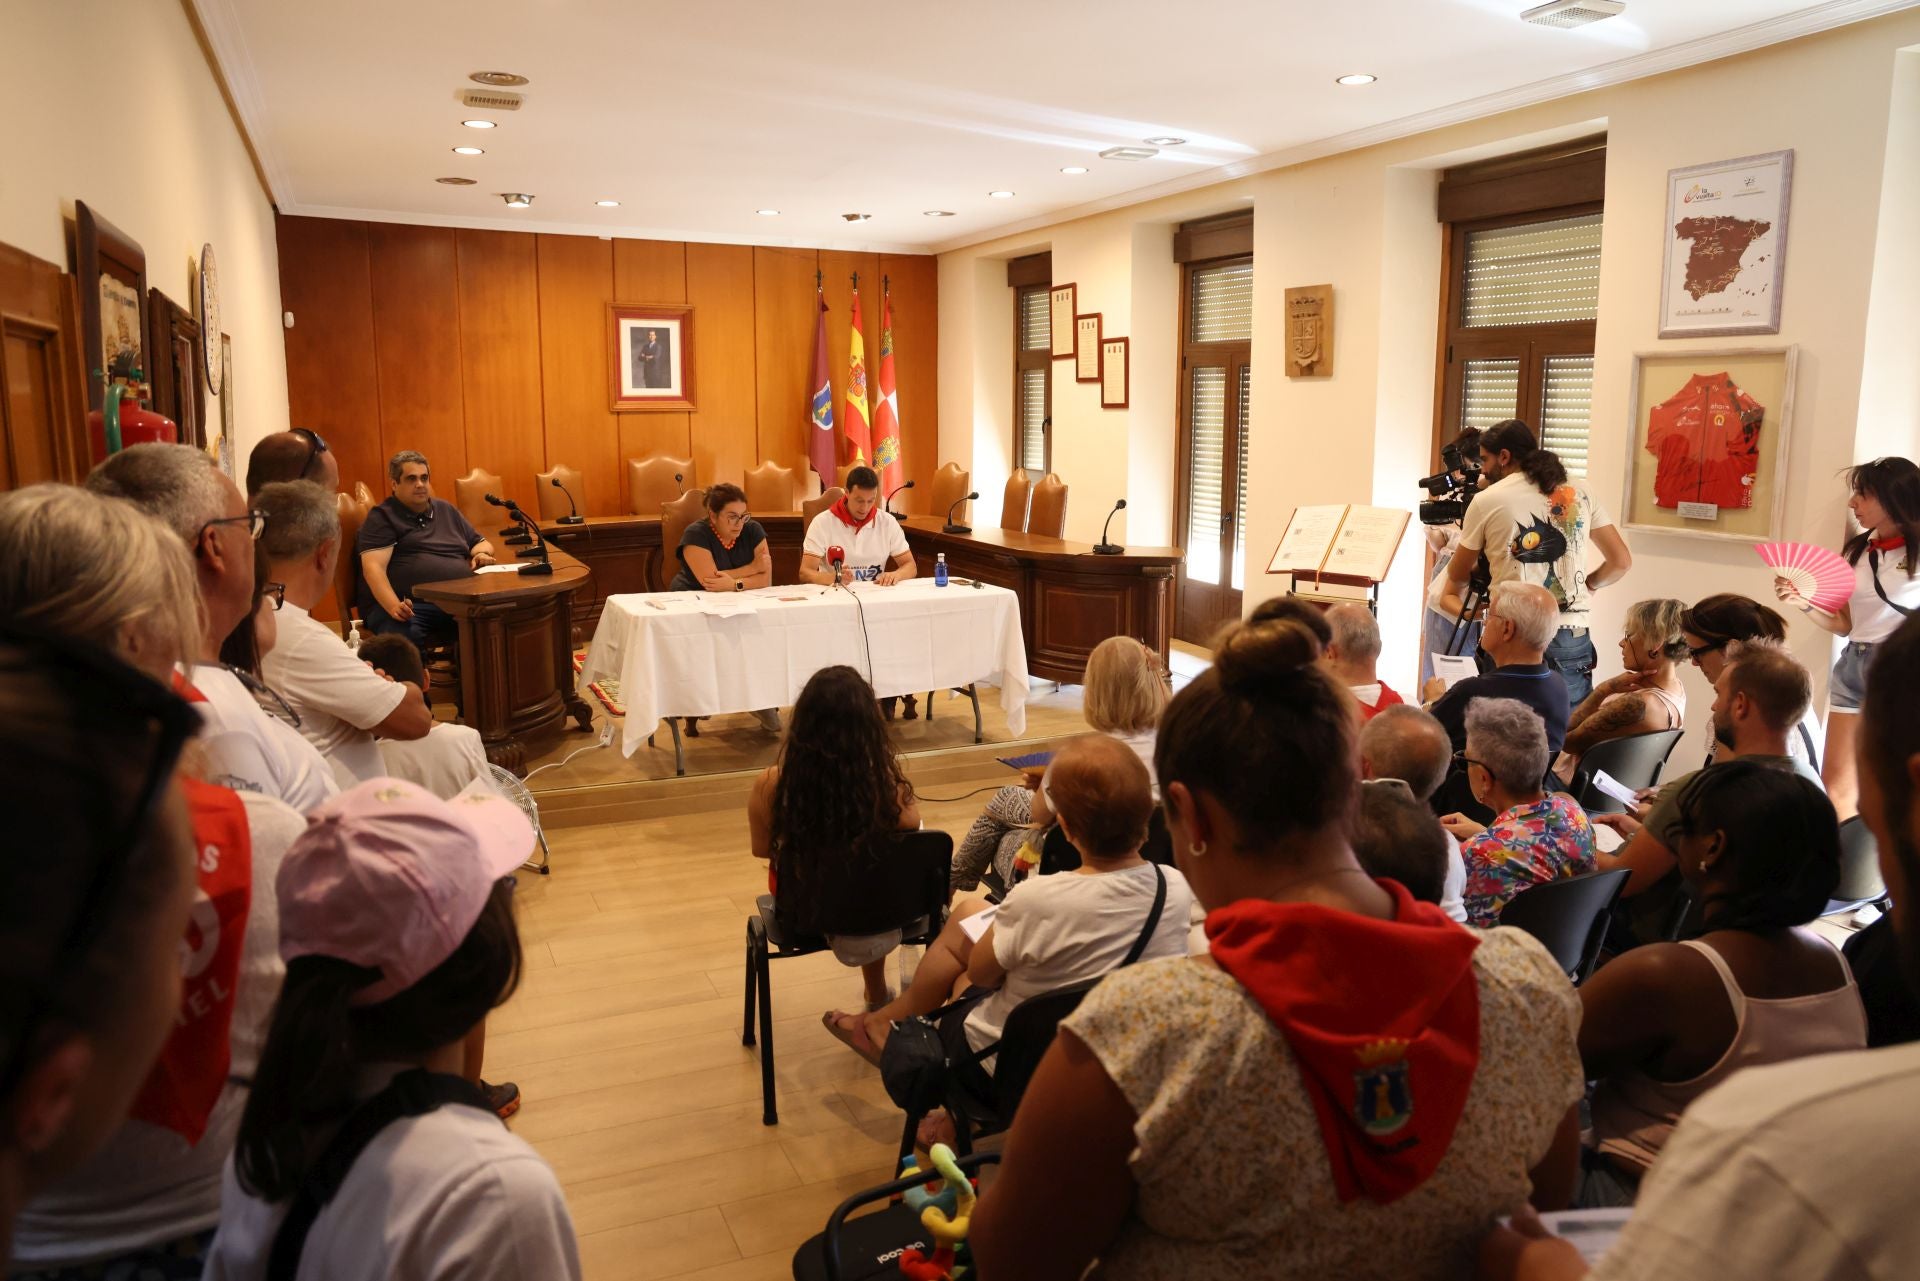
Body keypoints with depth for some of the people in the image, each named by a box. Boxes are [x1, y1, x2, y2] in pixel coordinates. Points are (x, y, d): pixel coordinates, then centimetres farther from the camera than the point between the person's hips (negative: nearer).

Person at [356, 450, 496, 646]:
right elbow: (373, 568, -7)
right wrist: (394, 606, -25)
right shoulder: (382, 518, 7)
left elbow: (481, 542, 38)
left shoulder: (446, 510, 27)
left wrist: (482, 554, 11)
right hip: (409, 606, -5)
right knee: (402, 641, -41)